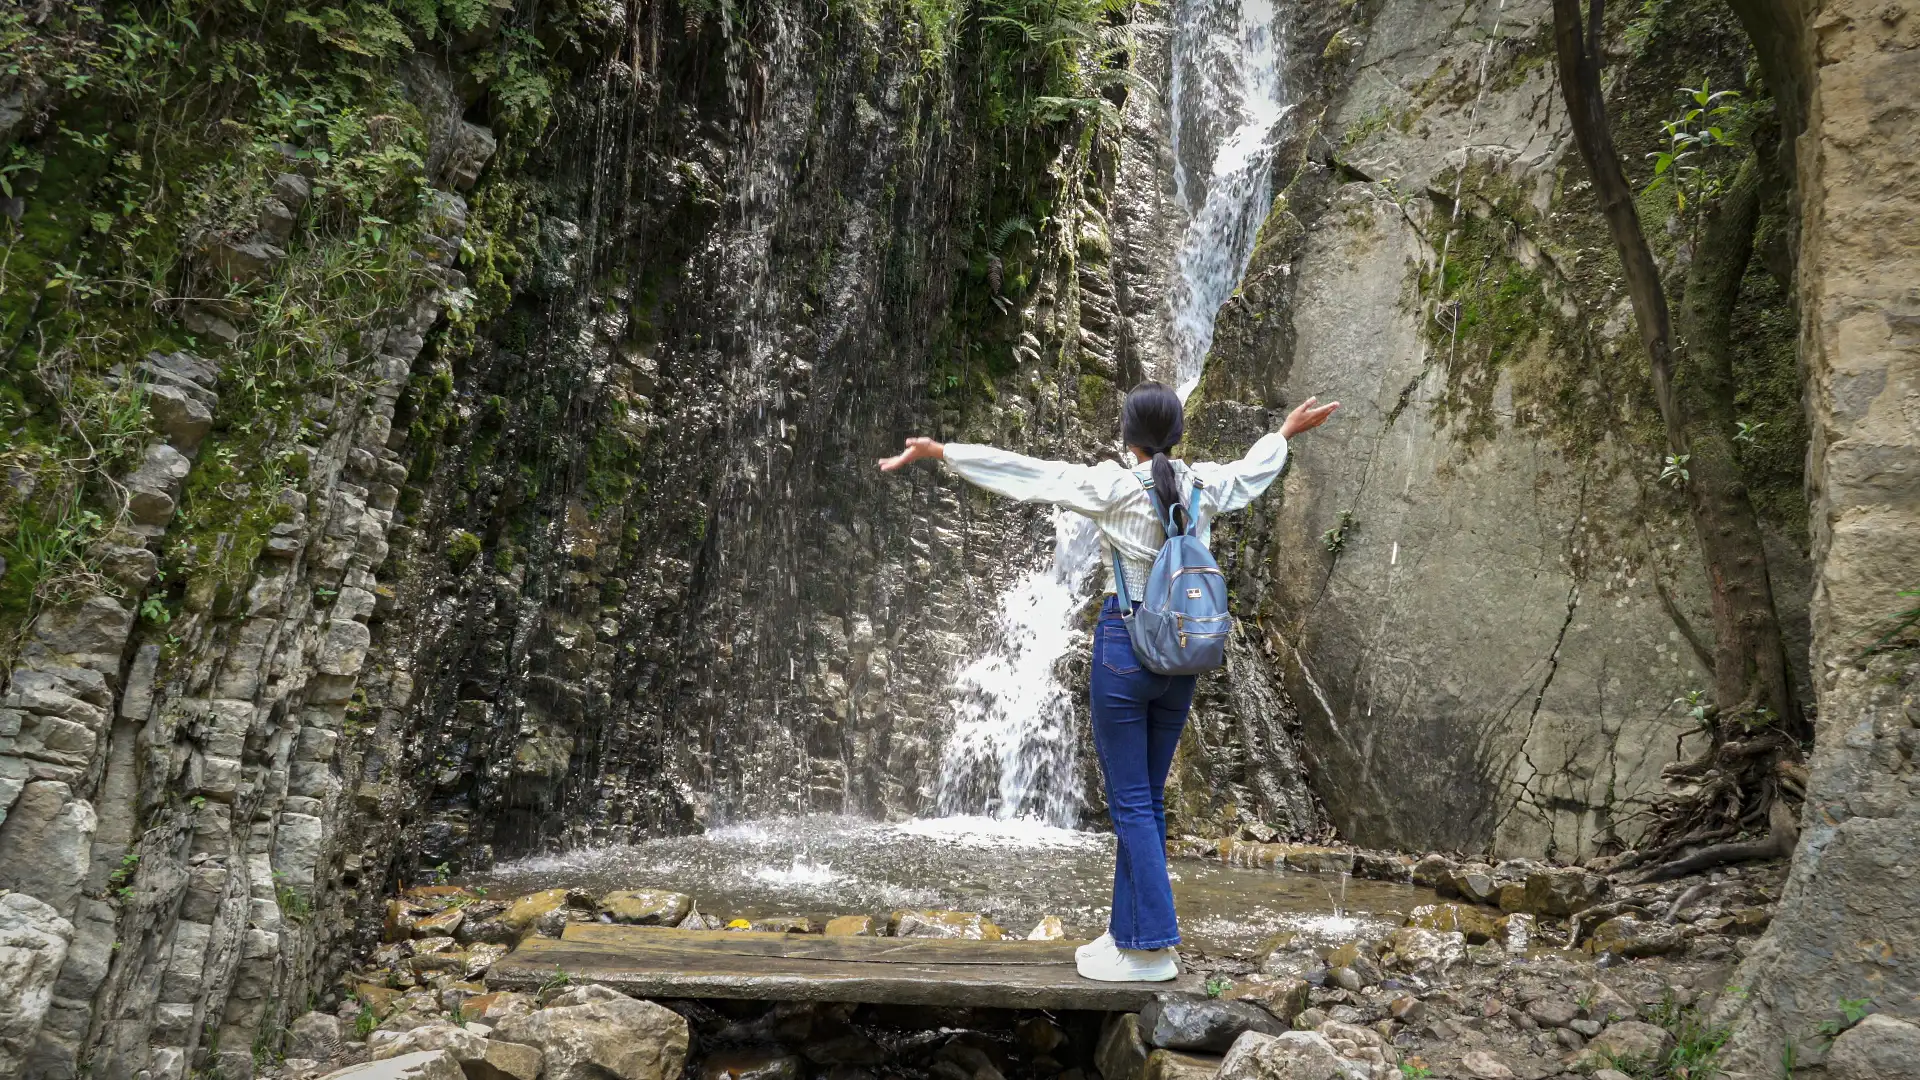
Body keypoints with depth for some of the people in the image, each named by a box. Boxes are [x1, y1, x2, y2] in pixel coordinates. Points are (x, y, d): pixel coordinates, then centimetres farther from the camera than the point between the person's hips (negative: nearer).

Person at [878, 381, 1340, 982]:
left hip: (1124, 648, -5)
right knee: (1146, 800, 13)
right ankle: (1129, 933, 20)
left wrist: (936, 451, -7)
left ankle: (1153, 947, 2)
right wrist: (1287, 432, 46)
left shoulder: (1116, 487, -11)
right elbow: (1253, 466, 25)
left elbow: (1022, 470, -11)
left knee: (1132, 803, 0)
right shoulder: (1205, 486, 4)